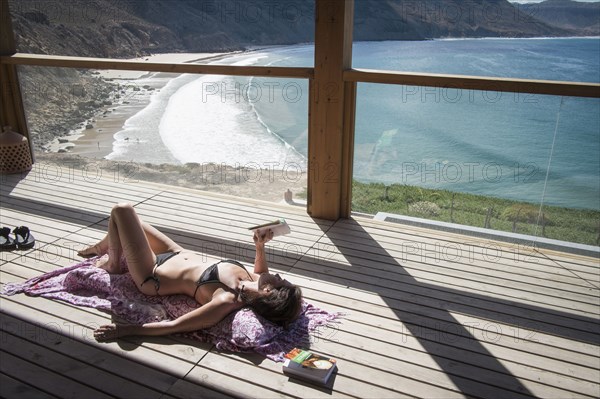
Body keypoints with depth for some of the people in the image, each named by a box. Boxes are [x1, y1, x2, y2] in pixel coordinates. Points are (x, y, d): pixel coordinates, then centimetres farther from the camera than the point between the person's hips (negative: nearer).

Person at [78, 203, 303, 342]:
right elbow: (261, 274, 4)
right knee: (126, 216, 24)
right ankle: (103, 247, 56)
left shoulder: (225, 302, -42)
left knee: (121, 211, -4)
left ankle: (112, 264, 20)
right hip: (179, 254, 7)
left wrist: (124, 330, -32)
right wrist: (260, 246, -13)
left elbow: (174, 326, -36)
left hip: (153, 275, -7)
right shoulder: (252, 282, -22)